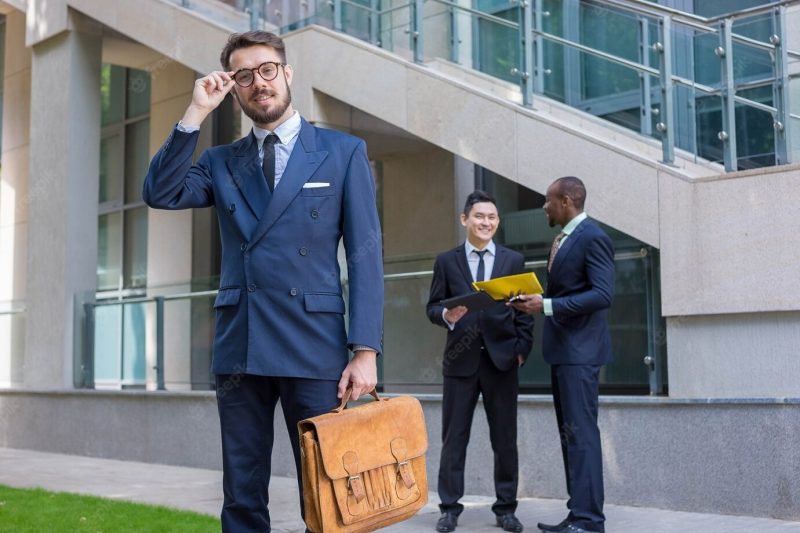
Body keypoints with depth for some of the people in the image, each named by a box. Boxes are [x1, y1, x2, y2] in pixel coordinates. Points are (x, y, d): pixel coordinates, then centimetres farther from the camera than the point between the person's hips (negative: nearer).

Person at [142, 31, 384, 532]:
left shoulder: (344, 151, 5)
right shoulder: (221, 162, 14)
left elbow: (365, 254, -1)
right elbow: (160, 193, -2)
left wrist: (365, 349, -9)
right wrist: (196, 113, -3)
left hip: (314, 346, -3)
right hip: (239, 347, 3)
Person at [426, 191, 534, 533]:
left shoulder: (514, 260, 9)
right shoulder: (446, 261, 6)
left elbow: (523, 310, 7)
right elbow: (432, 306, 5)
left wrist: (523, 348, -4)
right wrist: (446, 315, -17)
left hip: (502, 358, 1)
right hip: (461, 360, 0)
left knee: (505, 438, 5)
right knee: (454, 437, 3)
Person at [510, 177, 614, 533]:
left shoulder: (592, 237, -11)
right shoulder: (561, 239, 17)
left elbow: (603, 294, -20)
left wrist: (546, 305, -22)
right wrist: (536, 301, 3)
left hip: (579, 350, -10)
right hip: (562, 349, 10)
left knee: (581, 432, -10)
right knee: (569, 433, 11)